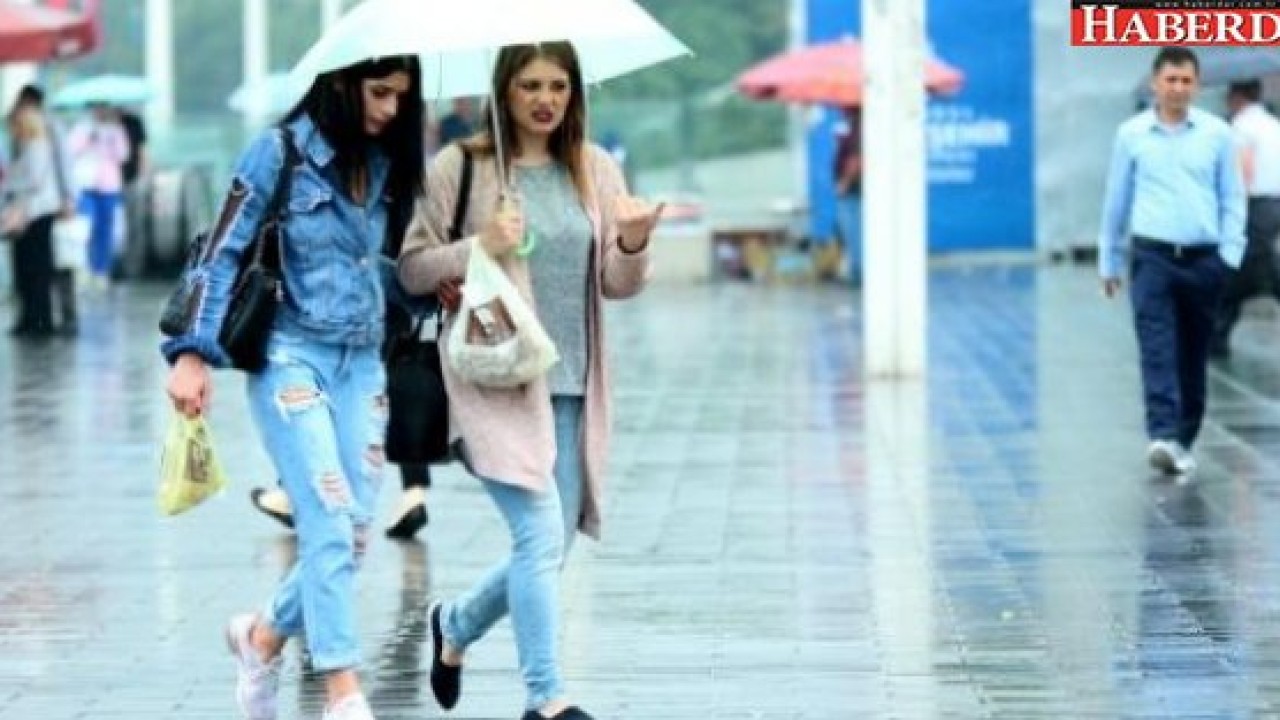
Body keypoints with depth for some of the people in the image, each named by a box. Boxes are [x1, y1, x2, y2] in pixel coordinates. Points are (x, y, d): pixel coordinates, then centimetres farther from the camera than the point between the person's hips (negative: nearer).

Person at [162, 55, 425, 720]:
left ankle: (262, 635, 26)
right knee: (329, 526, -15)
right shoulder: (281, 153, -6)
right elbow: (224, 254, -6)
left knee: (353, 535, 1)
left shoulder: (388, 165, 9)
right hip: (291, 357, -6)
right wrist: (193, 353, -12)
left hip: (362, 364, 6)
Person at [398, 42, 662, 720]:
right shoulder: (458, 168, -2)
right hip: (495, 379, -5)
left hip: (571, 386, 5)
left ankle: (455, 625, 37)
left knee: (546, 549, 9)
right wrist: (481, 246, -15)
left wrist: (633, 243, -13)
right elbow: (410, 268, 0)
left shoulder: (596, 170, 9)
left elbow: (617, 285, 8)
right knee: (542, 532, -16)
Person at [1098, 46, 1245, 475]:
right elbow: (1116, 200, 12)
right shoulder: (1132, 134, 5)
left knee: (1193, 356, 7)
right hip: (1152, 255, -1)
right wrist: (1109, 260, 16)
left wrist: (1230, 253, -2)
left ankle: (1184, 441, 17)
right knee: (1157, 350, -14)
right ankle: (1164, 436, -24)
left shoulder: (1217, 135, 5)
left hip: (1203, 259, 1)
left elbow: (1233, 199, 8)